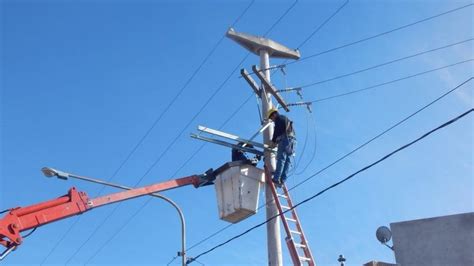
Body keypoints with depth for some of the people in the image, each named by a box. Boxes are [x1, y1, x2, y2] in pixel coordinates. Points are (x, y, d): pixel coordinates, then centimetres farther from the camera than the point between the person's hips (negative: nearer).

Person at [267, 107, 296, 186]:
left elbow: (276, 131, -1)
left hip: (286, 139, -8)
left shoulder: (279, 118, 8)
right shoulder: (287, 120, 34)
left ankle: (276, 178, -18)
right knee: (288, 161, -1)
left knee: (281, 159, -12)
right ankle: (283, 180, -7)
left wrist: (273, 141, 8)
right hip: (293, 140, 8)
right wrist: (277, 142, 28)